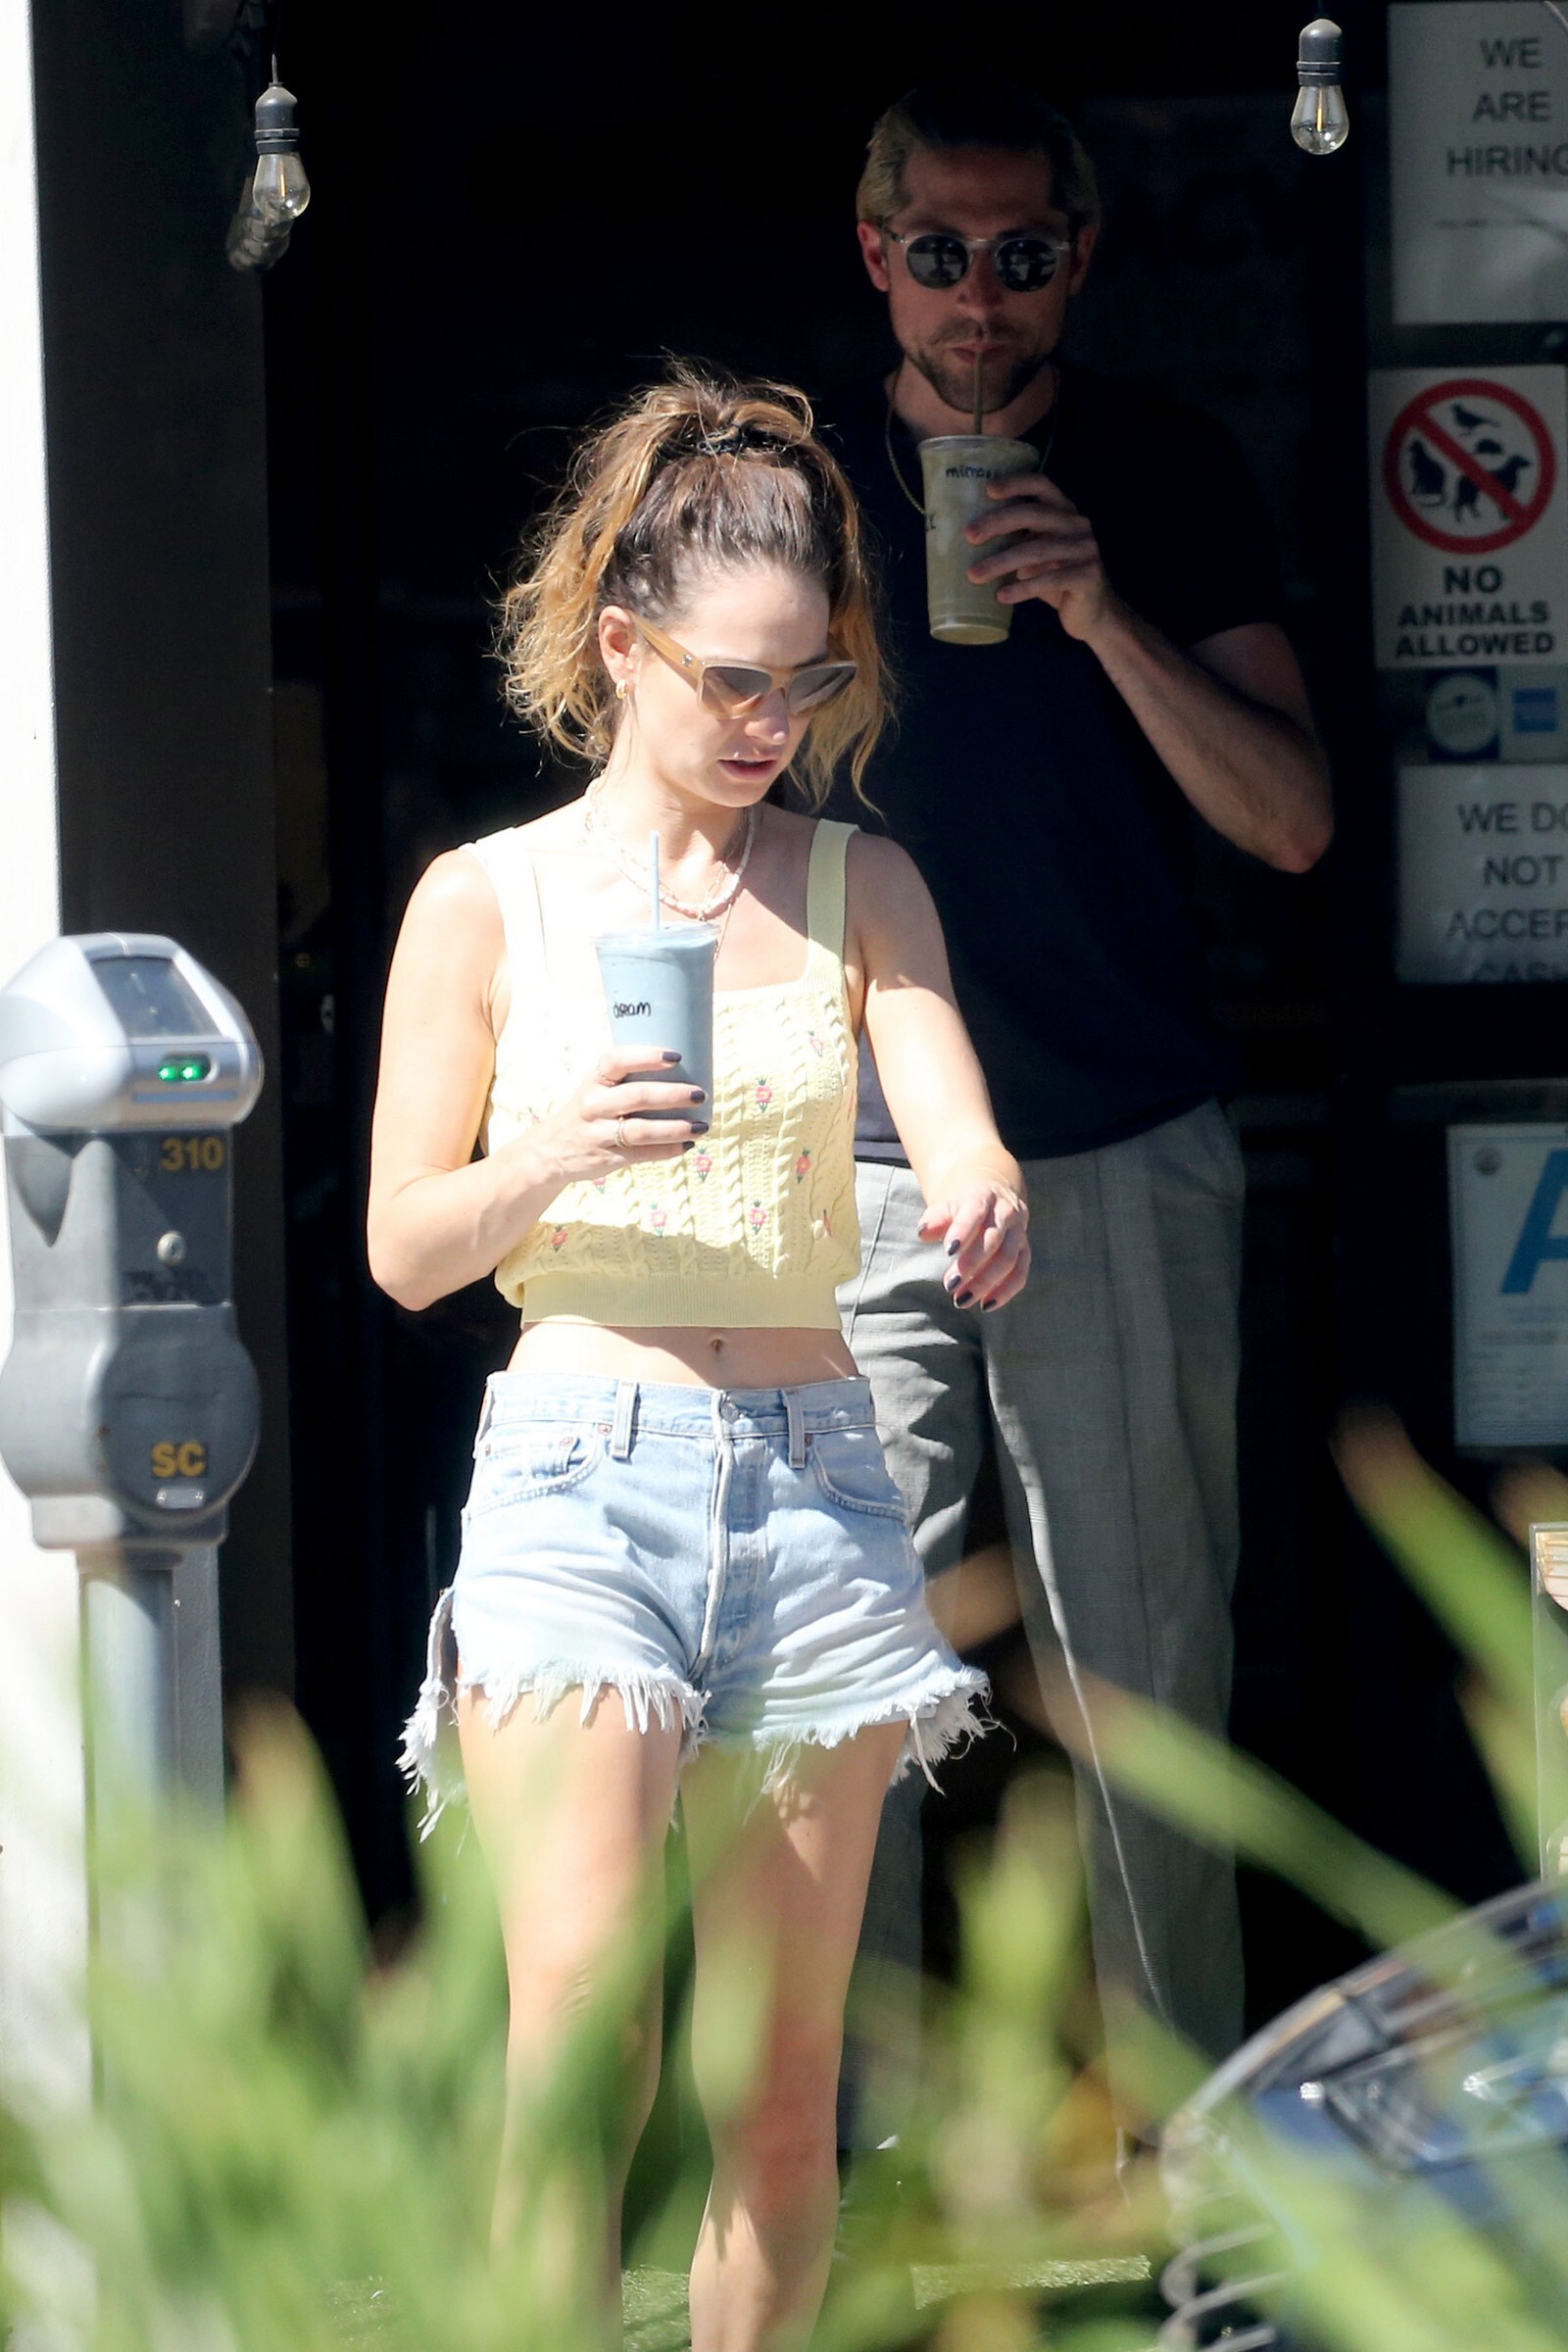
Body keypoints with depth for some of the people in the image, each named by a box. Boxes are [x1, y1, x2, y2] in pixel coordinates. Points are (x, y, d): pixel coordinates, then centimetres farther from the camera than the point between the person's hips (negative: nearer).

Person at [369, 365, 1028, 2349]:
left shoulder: (859, 890, 9)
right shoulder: (486, 899, 3)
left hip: (813, 1478, 3)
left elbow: (961, 1141, -4)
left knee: (781, 2082, 5)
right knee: (580, 2025, -20)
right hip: (577, 1468, -3)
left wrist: (986, 1207, -28)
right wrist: (550, 1155, -17)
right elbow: (404, 1249, 4)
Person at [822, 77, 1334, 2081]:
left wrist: (1107, 619, -14)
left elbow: (1290, 823, 0)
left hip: (1125, 1162, 0)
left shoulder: (1168, 482, 6)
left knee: (1145, 1669, 3)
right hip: (855, 1166, 0)